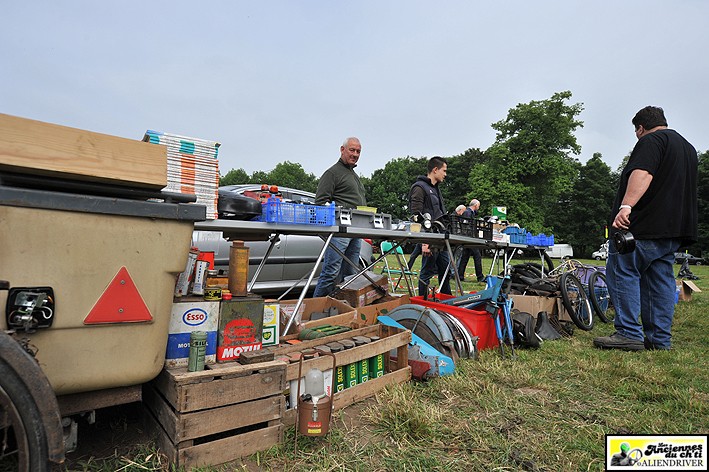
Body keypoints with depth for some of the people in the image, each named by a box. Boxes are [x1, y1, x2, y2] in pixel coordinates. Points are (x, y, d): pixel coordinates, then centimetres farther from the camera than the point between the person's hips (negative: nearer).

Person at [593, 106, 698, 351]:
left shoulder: (651, 141, -5)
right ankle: (660, 339, 12)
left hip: (644, 225, -10)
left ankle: (629, 334, -8)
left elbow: (642, 174, -23)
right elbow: (683, 187, 30)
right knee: (661, 279, 9)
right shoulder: (688, 147, 26)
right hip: (674, 229, 10)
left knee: (623, 273, -7)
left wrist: (626, 206, -33)